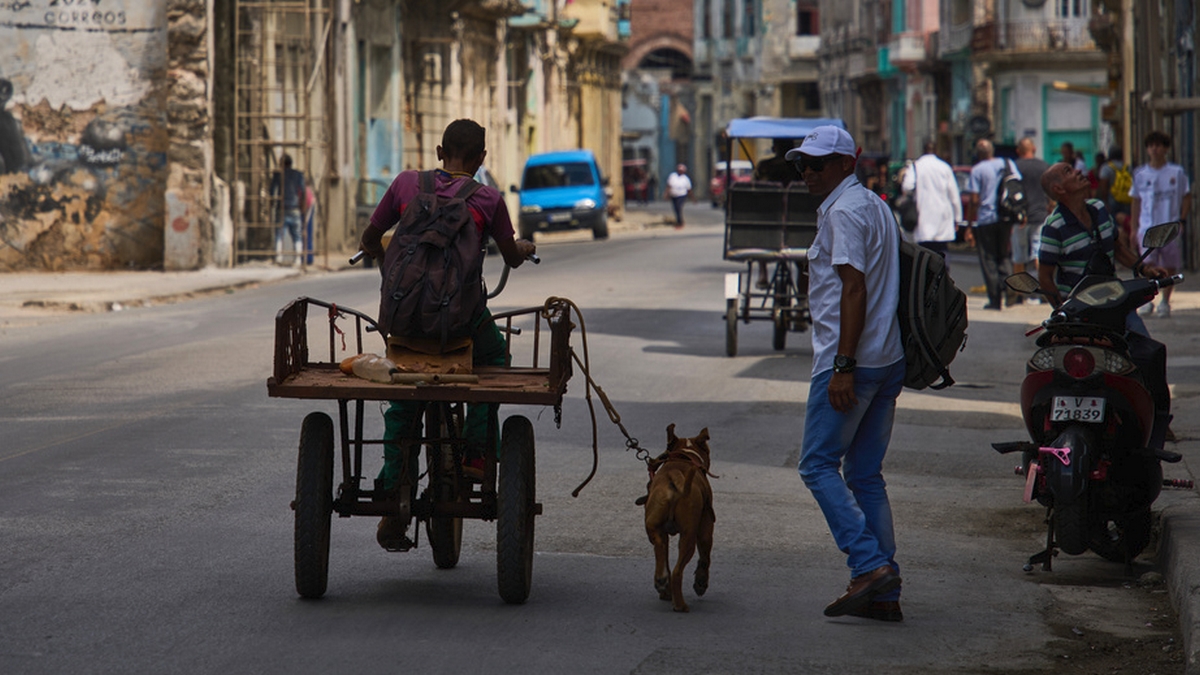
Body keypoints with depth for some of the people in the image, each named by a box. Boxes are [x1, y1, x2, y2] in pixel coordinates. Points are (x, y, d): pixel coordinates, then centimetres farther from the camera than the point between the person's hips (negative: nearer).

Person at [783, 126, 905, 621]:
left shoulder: (844, 211, -12)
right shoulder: (876, 206, 19)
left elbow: (855, 290, -20)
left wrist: (843, 367, -22)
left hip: (850, 361, -10)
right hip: (888, 359, 10)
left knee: (818, 464, -4)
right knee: (865, 473, 10)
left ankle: (869, 565, -15)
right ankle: (884, 593, 7)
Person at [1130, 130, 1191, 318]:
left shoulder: (1177, 172, 3)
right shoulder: (1140, 174, 7)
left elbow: (1186, 197, 9)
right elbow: (1136, 202, 13)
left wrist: (1182, 220, -2)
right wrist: (1134, 227, 9)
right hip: (1147, 227, 0)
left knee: (1169, 266, 2)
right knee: (1149, 264, -15)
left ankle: (1165, 301, 16)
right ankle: (1147, 298, -3)